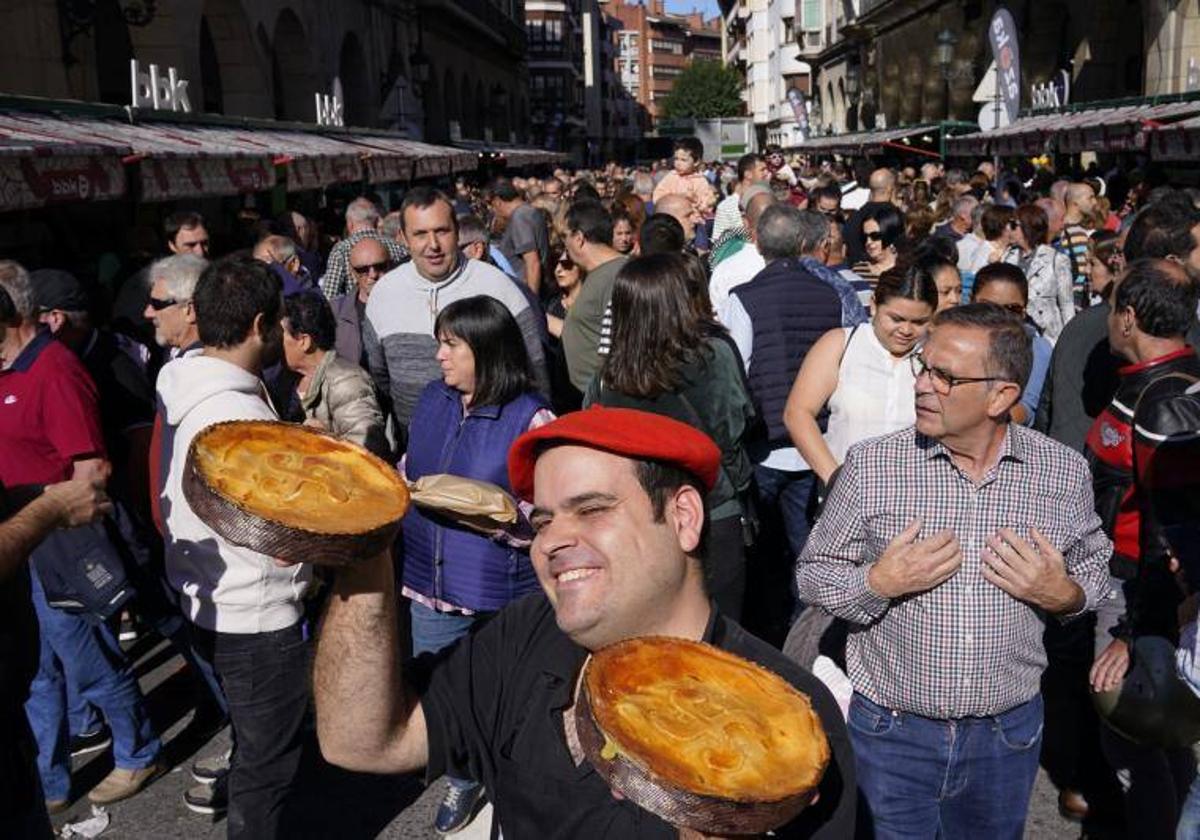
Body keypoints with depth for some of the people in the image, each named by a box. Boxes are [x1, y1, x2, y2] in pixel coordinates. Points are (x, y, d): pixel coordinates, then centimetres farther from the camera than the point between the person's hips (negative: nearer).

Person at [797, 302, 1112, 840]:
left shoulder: (1064, 472, -5)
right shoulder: (871, 465, -10)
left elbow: (1093, 570, 9)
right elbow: (813, 574, -3)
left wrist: (1064, 594, -13)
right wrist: (877, 582, -22)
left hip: (1008, 734, 2)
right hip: (891, 730, -1)